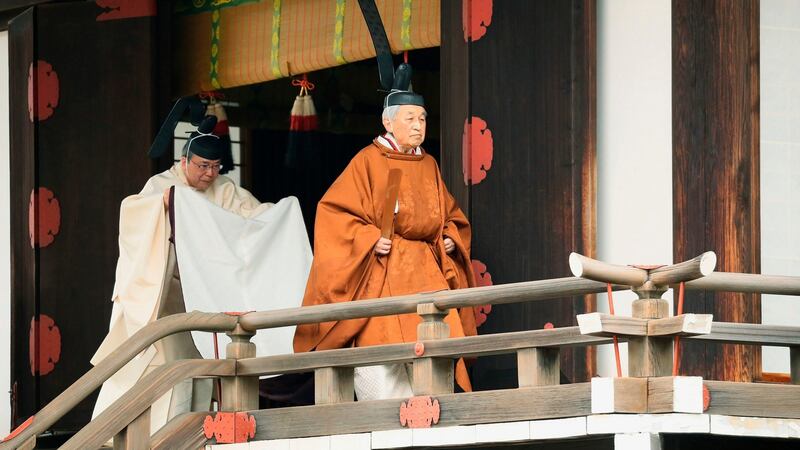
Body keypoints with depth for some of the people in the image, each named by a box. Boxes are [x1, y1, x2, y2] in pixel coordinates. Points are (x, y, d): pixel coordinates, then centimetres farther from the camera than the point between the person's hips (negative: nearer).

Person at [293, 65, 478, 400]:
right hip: (381, 274, -5)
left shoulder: (428, 166, 15)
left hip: (426, 271, 5)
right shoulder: (368, 161, -2)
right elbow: (333, 210, -7)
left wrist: (450, 238, 5)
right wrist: (369, 238, -18)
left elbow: (452, 216, 26)